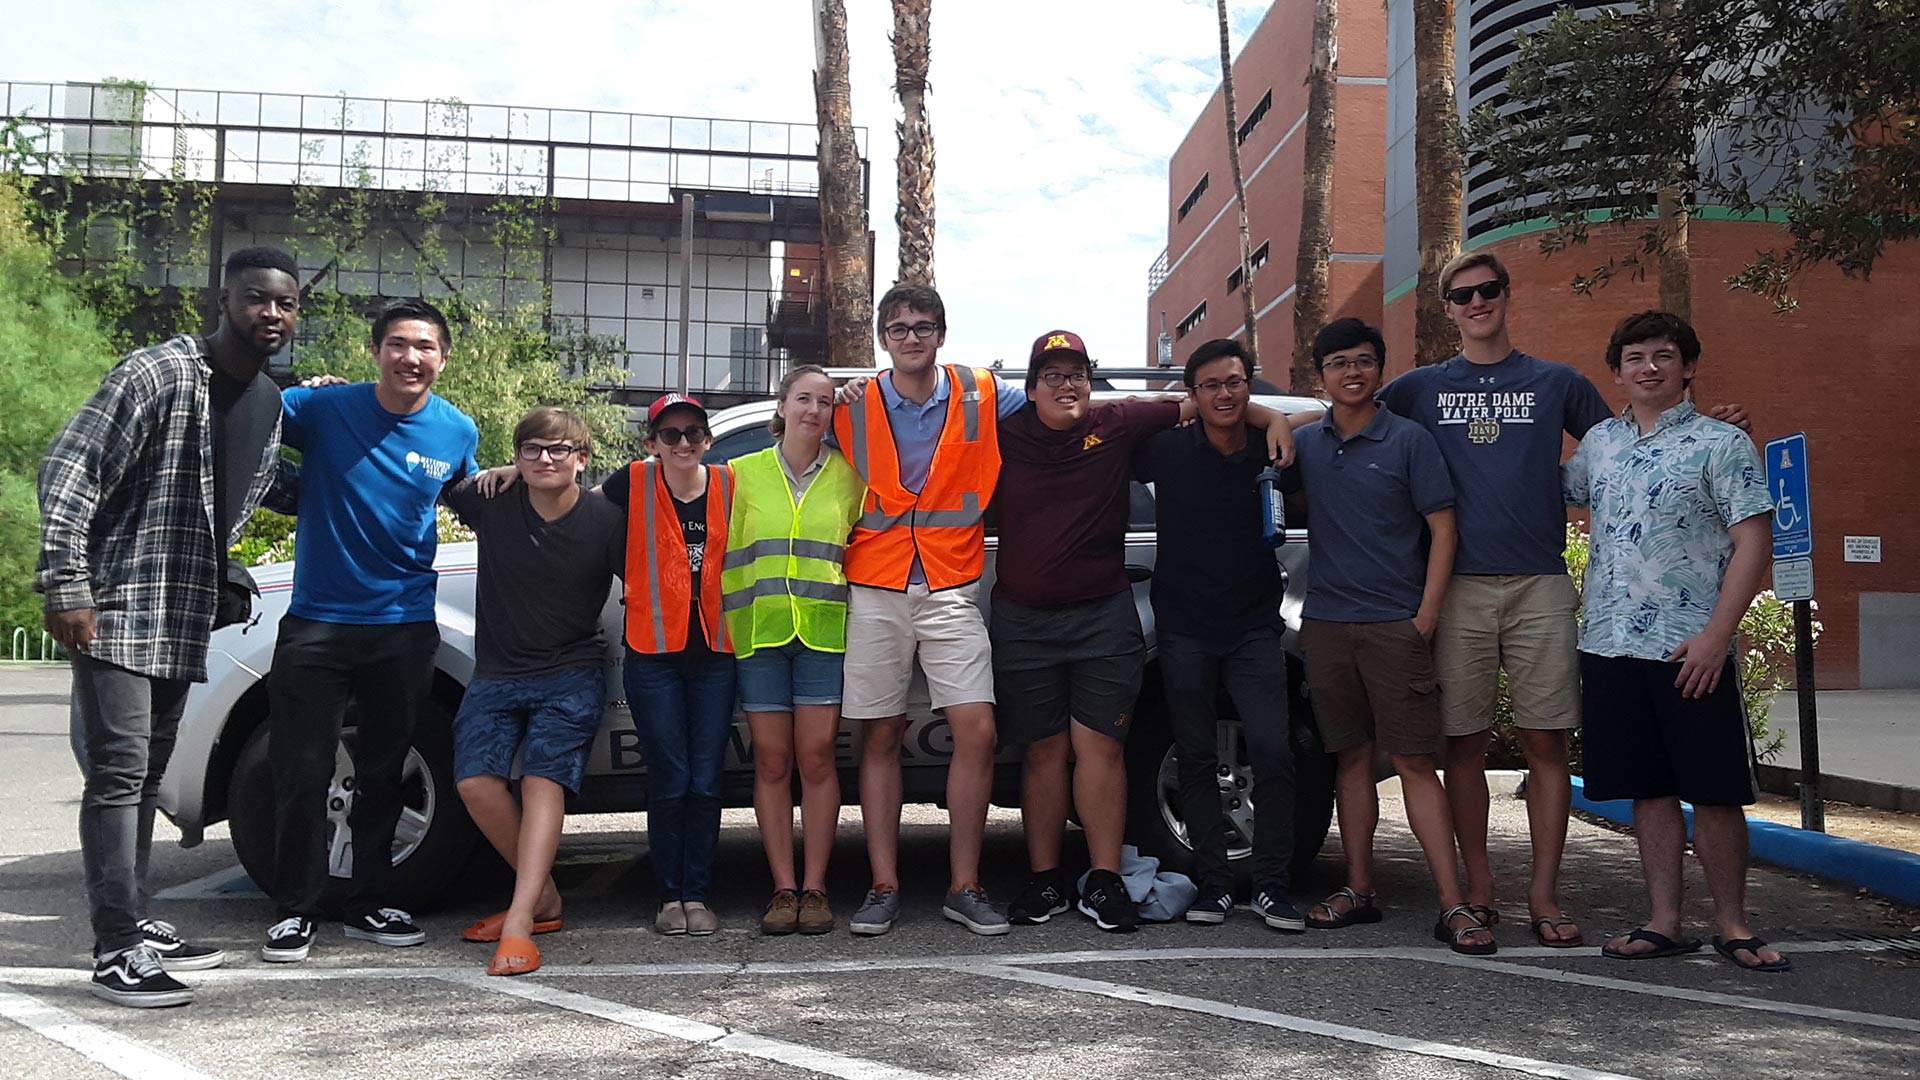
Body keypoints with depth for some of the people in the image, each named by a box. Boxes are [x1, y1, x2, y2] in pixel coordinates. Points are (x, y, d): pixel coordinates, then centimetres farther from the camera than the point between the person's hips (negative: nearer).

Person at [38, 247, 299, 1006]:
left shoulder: (272, 401, 11)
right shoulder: (158, 373, -13)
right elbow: (69, 469, -15)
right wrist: (65, 585, -20)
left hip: (185, 615, 8)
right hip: (116, 603, -8)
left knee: (148, 771, 14)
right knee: (118, 769, -11)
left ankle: (134, 924, 23)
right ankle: (116, 951, -9)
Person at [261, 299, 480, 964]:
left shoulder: (457, 432, 2)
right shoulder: (325, 407, -8)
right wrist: (299, 387, -31)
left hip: (404, 628, 3)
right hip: (317, 621, -2)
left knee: (383, 775, 12)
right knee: (302, 773, 0)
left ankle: (368, 904, 25)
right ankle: (295, 910, 15)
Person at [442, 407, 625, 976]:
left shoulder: (607, 520, -8)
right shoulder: (490, 502, -3)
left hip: (571, 676, -3)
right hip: (496, 673, 3)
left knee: (543, 781, -19)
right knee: (476, 780, -13)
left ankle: (519, 924, -29)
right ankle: (543, 897, 5)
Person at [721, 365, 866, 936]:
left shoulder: (849, 477, 8)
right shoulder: (744, 473, 10)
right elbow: (727, 553, 12)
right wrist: (732, 623, 6)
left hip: (824, 632, -1)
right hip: (759, 632, 1)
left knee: (816, 759, -2)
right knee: (772, 762, 1)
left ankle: (814, 888, 6)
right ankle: (784, 888, 8)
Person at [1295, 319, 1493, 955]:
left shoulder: (1408, 440, -1)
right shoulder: (1306, 445, 9)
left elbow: (1442, 528, -2)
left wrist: (1425, 618, -9)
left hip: (1395, 624, -4)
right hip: (1326, 623, 4)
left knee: (1415, 763, -7)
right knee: (1351, 760, 9)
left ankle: (1453, 906, -6)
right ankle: (1358, 891, 17)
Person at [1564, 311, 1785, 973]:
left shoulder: (1720, 444, -3)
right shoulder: (1599, 442, 12)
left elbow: (1753, 545, -8)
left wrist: (1715, 635, -16)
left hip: (1690, 650, -4)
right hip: (1610, 644, 5)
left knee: (1715, 792, 1)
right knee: (1649, 791, 9)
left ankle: (1732, 925, 14)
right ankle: (1664, 923, 16)